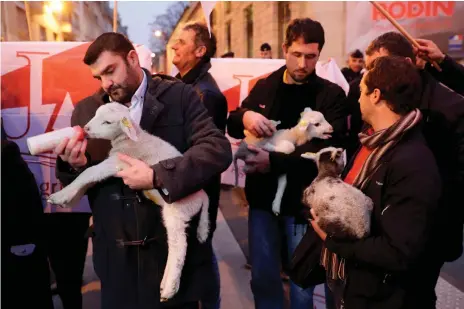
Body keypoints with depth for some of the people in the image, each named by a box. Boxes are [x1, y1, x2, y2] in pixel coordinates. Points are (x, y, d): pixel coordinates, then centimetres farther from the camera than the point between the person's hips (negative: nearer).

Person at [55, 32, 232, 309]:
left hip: (175, 248, -2)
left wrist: (156, 177, -23)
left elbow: (219, 150, -14)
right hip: (116, 255, 3)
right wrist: (75, 166, -12)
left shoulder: (179, 96, -3)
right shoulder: (86, 110, 6)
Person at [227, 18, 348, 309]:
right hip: (263, 196, 4)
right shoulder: (264, 86, 6)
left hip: (303, 200, -3)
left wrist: (274, 161, -25)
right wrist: (245, 116, -14)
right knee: (263, 276, 17)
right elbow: (232, 126, 10)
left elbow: (328, 148, -17)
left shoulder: (332, 95, -6)